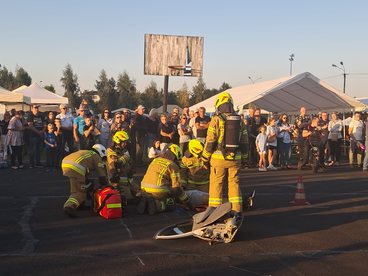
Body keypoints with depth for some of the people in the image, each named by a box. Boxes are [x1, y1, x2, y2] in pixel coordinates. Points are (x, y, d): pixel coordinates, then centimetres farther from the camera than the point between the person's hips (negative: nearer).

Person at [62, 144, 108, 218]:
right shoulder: (96, 157, 18)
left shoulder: (85, 152, 38)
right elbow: (102, 175, 16)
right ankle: (70, 206, -26)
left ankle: (80, 204, 26)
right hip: (75, 168, -8)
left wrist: (87, 185, 50)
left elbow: (85, 171, 44)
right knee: (80, 192, -4)